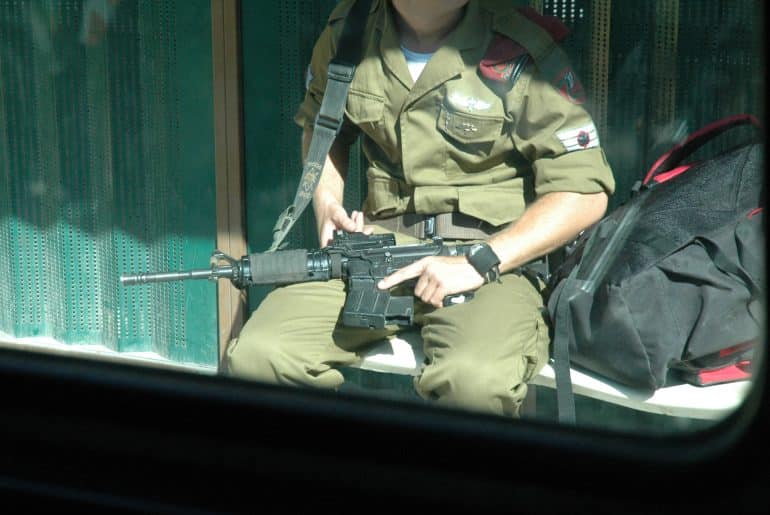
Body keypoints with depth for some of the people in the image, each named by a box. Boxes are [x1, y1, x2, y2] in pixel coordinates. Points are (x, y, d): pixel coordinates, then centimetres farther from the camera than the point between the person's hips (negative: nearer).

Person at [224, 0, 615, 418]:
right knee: (255, 357, -20)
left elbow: (586, 194, -9)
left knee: (474, 382, -36)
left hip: (493, 252, -4)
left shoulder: (520, 53, -9)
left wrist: (479, 263, -17)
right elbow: (320, 128, 24)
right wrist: (326, 203, 5)